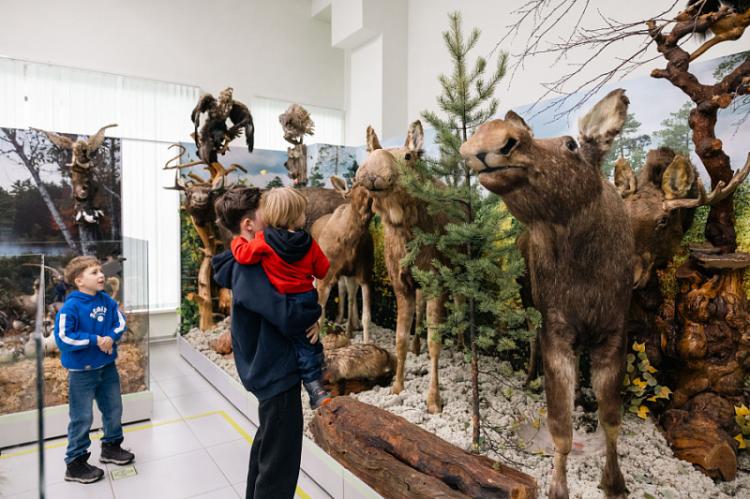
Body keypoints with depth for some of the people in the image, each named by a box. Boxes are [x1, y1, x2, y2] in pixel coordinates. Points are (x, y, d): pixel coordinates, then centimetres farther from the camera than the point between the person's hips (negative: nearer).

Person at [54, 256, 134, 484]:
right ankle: (75, 463, 20)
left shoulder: (107, 301, -2)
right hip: (81, 372, -6)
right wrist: (95, 340, -22)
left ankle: (111, 446, 39)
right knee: (82, 417, 4)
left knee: (114, 409, 18)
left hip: (108, 367, 6)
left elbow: (121, 322, 4)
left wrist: (111, 337, -16)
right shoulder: (71, 307, -19)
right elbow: (63, 338, -23)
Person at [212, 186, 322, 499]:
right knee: (280, 465, 1)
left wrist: (309, 318, -7)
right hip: (277, 375, -10)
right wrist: (314, 312, -11)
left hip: (268, 371, 10)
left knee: (266, 448, 27)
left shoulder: (252, 263, 7)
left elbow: (288, 296, 13)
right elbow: (288, 316, -32)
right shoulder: (249, 269, -23)